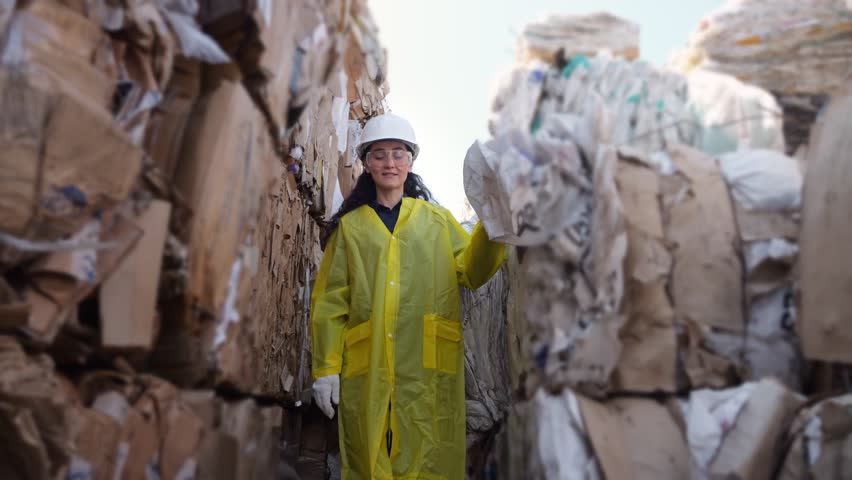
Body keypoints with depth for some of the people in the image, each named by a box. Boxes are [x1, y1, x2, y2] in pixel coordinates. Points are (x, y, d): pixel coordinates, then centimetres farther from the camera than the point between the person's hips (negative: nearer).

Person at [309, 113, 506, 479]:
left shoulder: (437, 219, 13)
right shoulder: (350, 226, 11)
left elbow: (471, 271, 4)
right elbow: (330, 301, 7)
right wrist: (326, 367, 0)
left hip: (427, 369, 0)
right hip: (367, 371, 0)